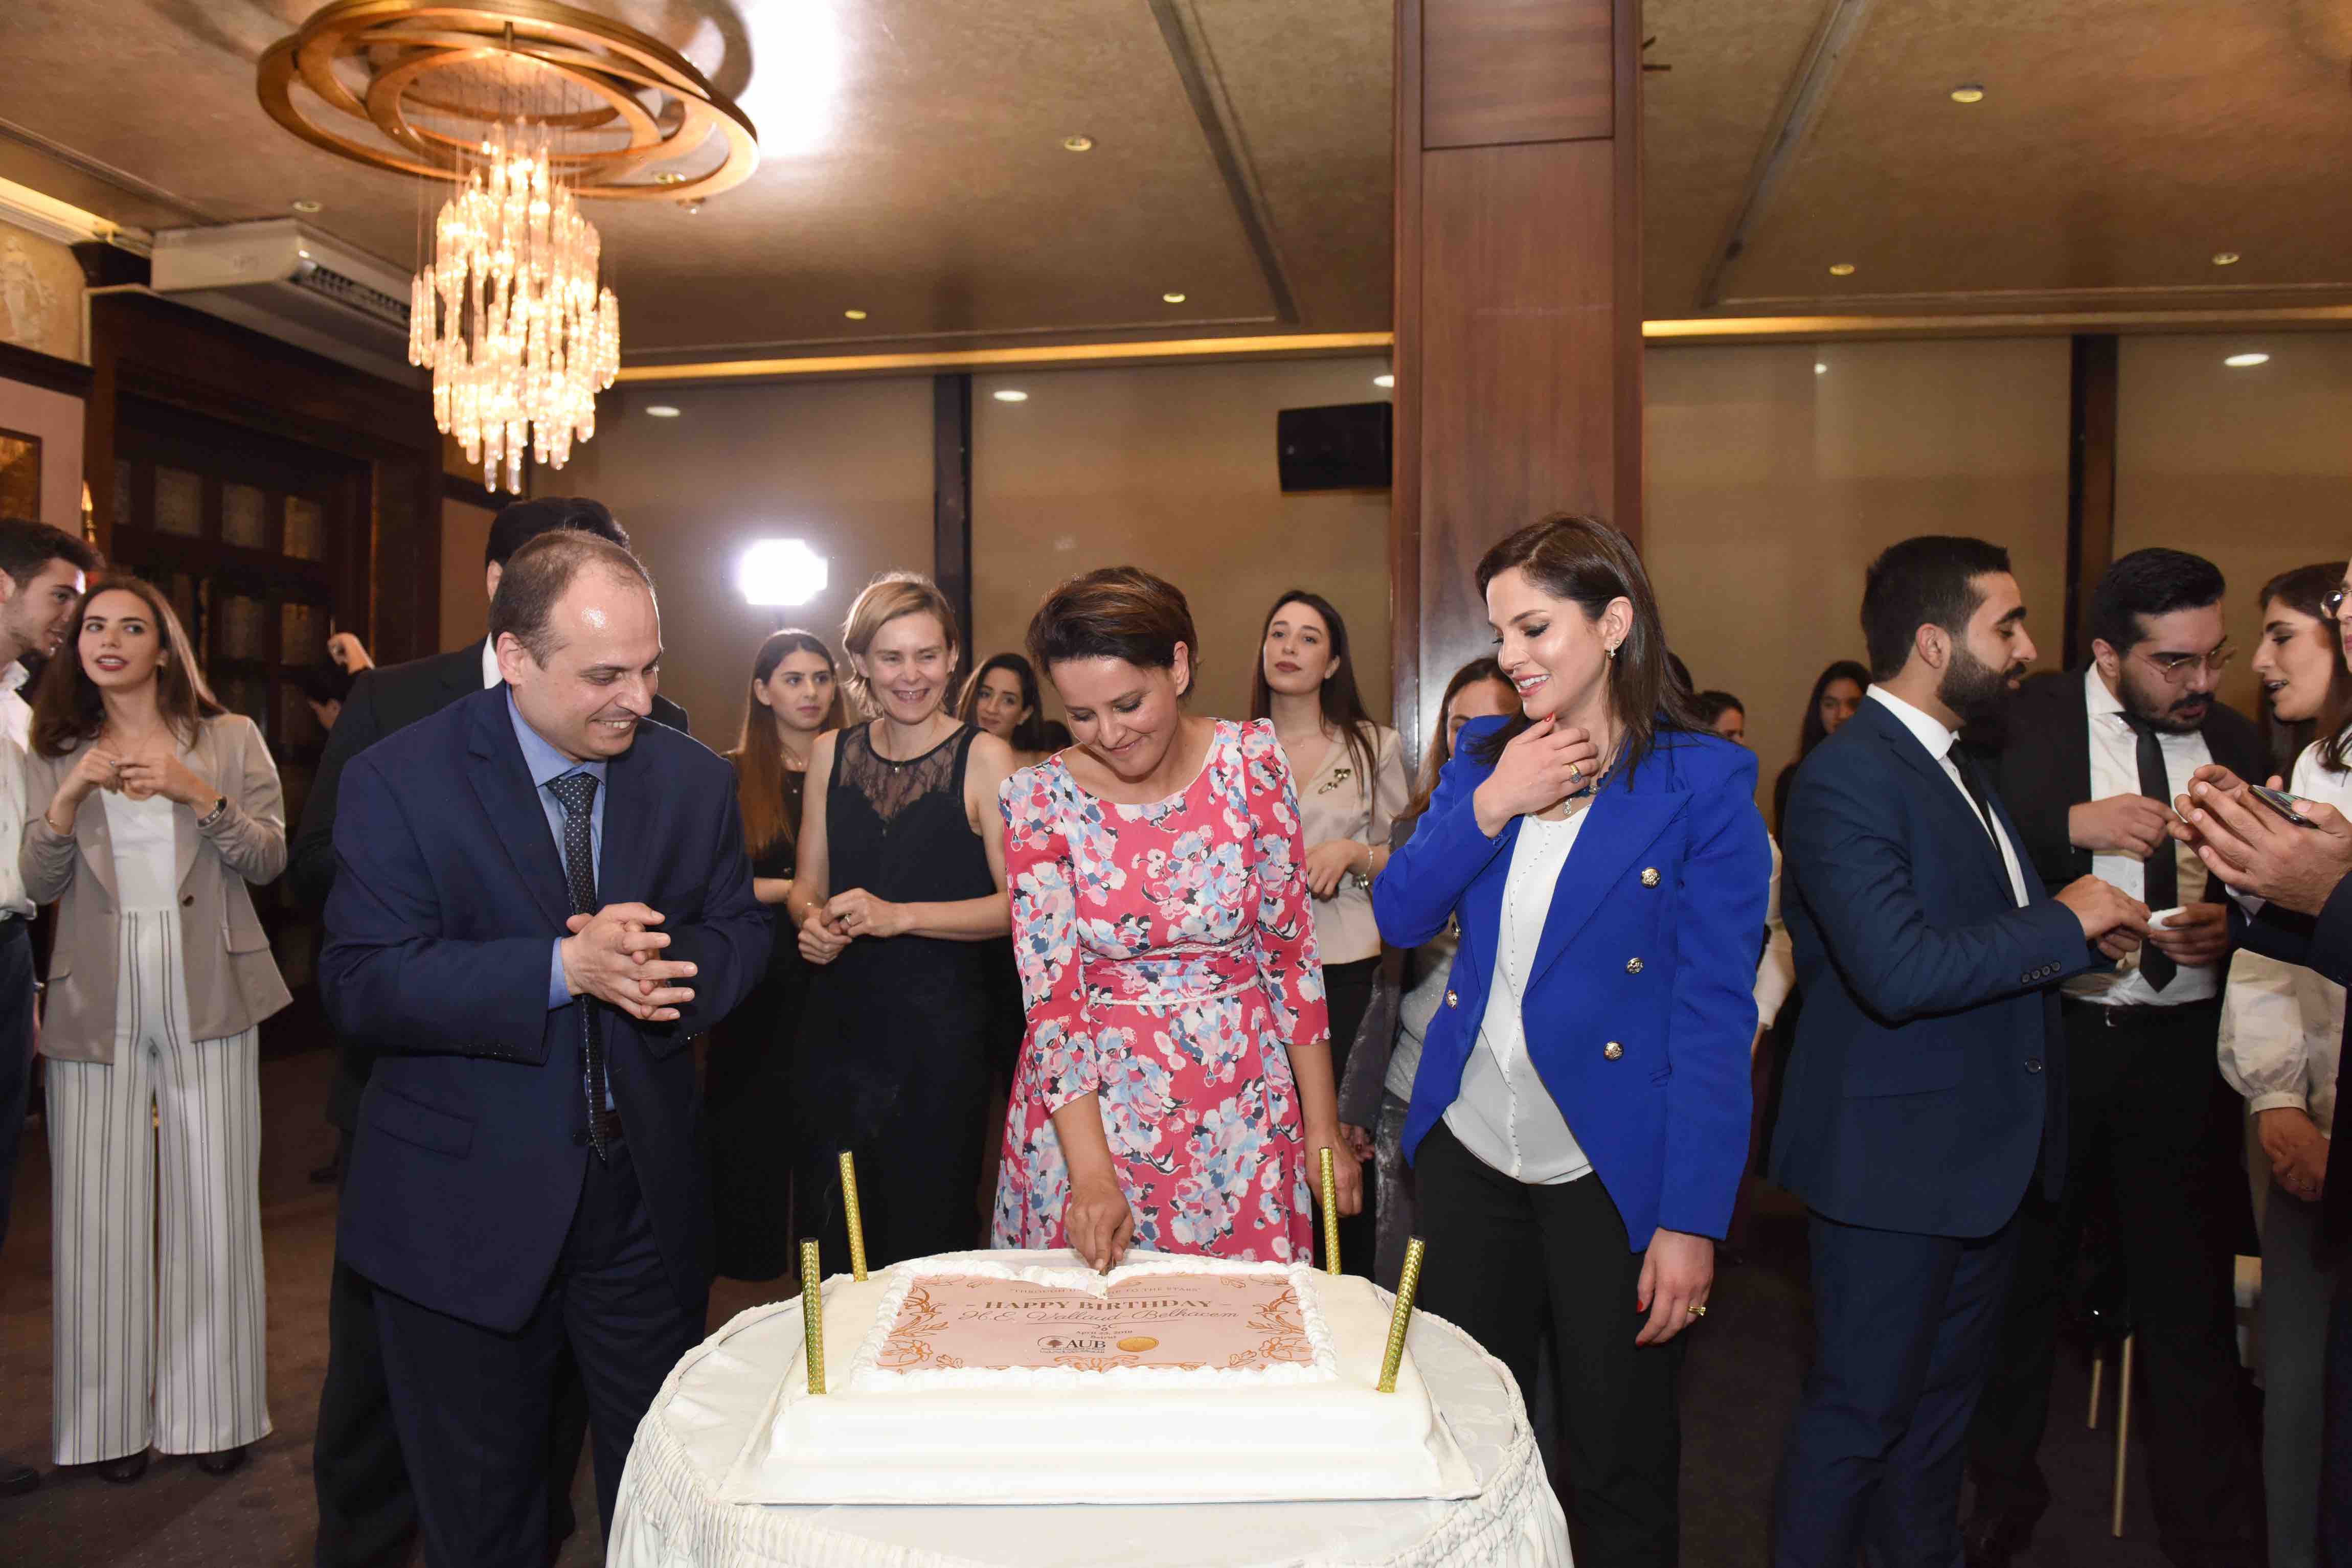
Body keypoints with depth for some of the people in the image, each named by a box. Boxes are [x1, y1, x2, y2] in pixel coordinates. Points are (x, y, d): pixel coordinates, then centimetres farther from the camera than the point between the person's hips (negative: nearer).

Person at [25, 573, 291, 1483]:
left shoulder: (230, 740, 5)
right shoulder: (54, 756, 10)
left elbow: (270, 860, -1)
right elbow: (36, 886, 5)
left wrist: (201, 795, -16)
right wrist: (67, 804, -11)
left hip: (205, 995, -1)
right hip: (98, 1000, 2)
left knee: (213, 1201, 2)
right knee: (101, 1208, 3)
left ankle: (214, 1409, 13)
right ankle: (116, 1416, 15)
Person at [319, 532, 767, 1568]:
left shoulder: (694, 780, 0)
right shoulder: (401, 781, -11)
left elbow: (741, 935, 5)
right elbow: (360, 983, -17)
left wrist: (670, 969, -18)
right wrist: (563, 969, -28)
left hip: (648, 1202, 3)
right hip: (468, 1207, -2)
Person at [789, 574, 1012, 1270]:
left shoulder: (983, 757, -5)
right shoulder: (831, 752, 9)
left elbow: (1020, 901, -10)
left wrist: (899, 916, -17)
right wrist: (812, 920, -5)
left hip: (941, 1033, -4)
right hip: (838, 1023, 4)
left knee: (929, 1234, 5)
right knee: (828, 1234, 11)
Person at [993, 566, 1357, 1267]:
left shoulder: (1250, 760, -7)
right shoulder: (1040, 797, -8)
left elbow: (1290, 948, -2)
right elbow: (1052, 993, -10)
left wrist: (1323, 1129, -1)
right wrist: (1091, 1175, -18)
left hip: (1237, 1114, 1)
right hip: (1087, 1107, 0)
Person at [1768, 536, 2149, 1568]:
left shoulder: (1961, 766, 13)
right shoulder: (1846, 778, -21)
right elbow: (1898, 972, -30)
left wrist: (2093, 927, 2)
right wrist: (2063, 924, -19)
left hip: (1983, 1151, 10)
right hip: (1895, 1157, -9)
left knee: (1940, 1401, 23)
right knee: (1859, 1412, 4)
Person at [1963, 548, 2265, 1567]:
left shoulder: (2236, 743, 5)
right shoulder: (2028, 723, -6)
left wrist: (2230, 929, -8)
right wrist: (2075, 824, -25)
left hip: (2185, 1051, 2)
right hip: (2049, 1035, -2)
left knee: (2190, 1297, 7)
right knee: (2023, 1276, 13)